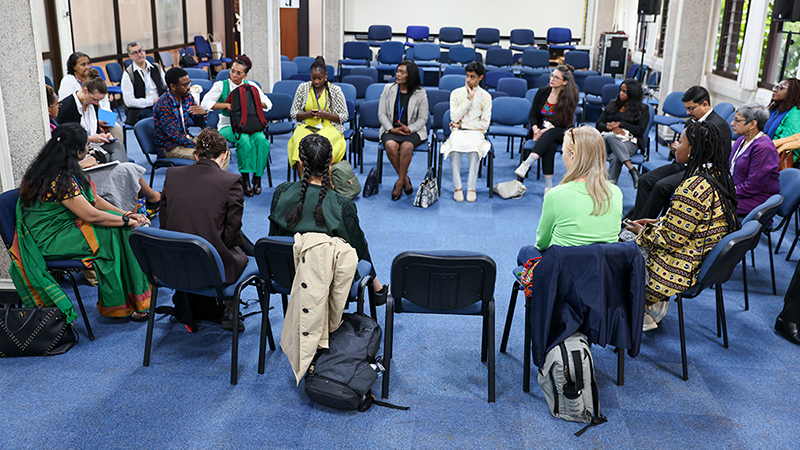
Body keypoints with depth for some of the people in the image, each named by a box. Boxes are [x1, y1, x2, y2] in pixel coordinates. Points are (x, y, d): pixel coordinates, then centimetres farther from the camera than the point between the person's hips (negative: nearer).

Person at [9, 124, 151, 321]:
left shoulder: (66, 171, 6)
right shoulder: (59, 179, -25)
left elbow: (94, 200, 11)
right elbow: (92, 215, -25)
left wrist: (127, 214, 1)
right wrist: (127, 221, -13)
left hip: (62, 229, 9)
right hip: (48, 241, -9)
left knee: (118, 223, -4)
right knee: (112, 232, -17)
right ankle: (118, 305, -8)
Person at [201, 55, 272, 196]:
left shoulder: (251, 86, 10)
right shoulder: (221, 85, 2)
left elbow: (268, 104, 5)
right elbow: (205, 103, -11)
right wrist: (227, 105, -20)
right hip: (228, 125, -3)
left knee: (261, 139, -30)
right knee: (244, 140, -36)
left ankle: (257, 177, -19)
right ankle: (245, 179, -27)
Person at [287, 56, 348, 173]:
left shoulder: (335, 90, 4)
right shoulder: (303, 88, 9)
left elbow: (344, 116, 4)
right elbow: (293, 113, 12)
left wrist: (327, 115, -14)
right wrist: (307, 114, -9)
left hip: (329, 126, -2)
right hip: (306, 126, 2)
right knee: (301, 142, -33)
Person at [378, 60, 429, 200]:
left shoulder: (420, 93, 0)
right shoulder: (388, 89, 6)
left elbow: (422, 119, 1)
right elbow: (381, 113, 4)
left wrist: (409, 129, -16)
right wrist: (392, 129, -11)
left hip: (413, 130, -2)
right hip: (391, 129, 2)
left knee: (406, 146, -34)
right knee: (390, 145, -32)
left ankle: (399, 182, -19)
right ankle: (405, 179, -15)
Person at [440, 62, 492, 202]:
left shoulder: (485, 97, 7)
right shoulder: (456, 93, 9)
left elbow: (485, 124, 1)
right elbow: (454, 118, -3)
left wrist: (462, 124, -3)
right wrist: (469, 98, -6)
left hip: (476, 132, -1)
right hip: (458, 132, 1)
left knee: (473, 148, -36)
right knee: (455, 147, -35)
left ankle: (471, 187, -30)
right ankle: (457, 187, -29)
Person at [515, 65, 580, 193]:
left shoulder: (569, 98, -7)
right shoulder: (542, 92, 4)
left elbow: (563, 124, -11)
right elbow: (533, 114, 6)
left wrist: (545, 131, -25)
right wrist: (536, 129, -15)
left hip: (560, 134, -1)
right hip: (541, 130, 2)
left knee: (549, 134, -38)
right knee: (550, 145, -34)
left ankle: (525, 165, -52)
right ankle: (548, 186, -41)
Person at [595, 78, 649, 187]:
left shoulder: (642, 109, 11)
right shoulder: (613, 104, 23)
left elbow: (640, 130, -2)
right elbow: (599, 124, 15)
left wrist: (620, 124, -7)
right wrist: (611, 128, -6)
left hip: (629, 141, -2)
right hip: (609, 138, 2)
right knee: (610, 137, -38)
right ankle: (632, 170, -44)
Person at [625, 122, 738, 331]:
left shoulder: (692, 188, -30)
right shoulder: (719, 175, 0)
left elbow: (671, 240, -23)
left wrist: (643, 232, -6)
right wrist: (658, 222, 8)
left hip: (683, 269, -9)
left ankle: (651, 307, 20)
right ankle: (656, 305, 20)